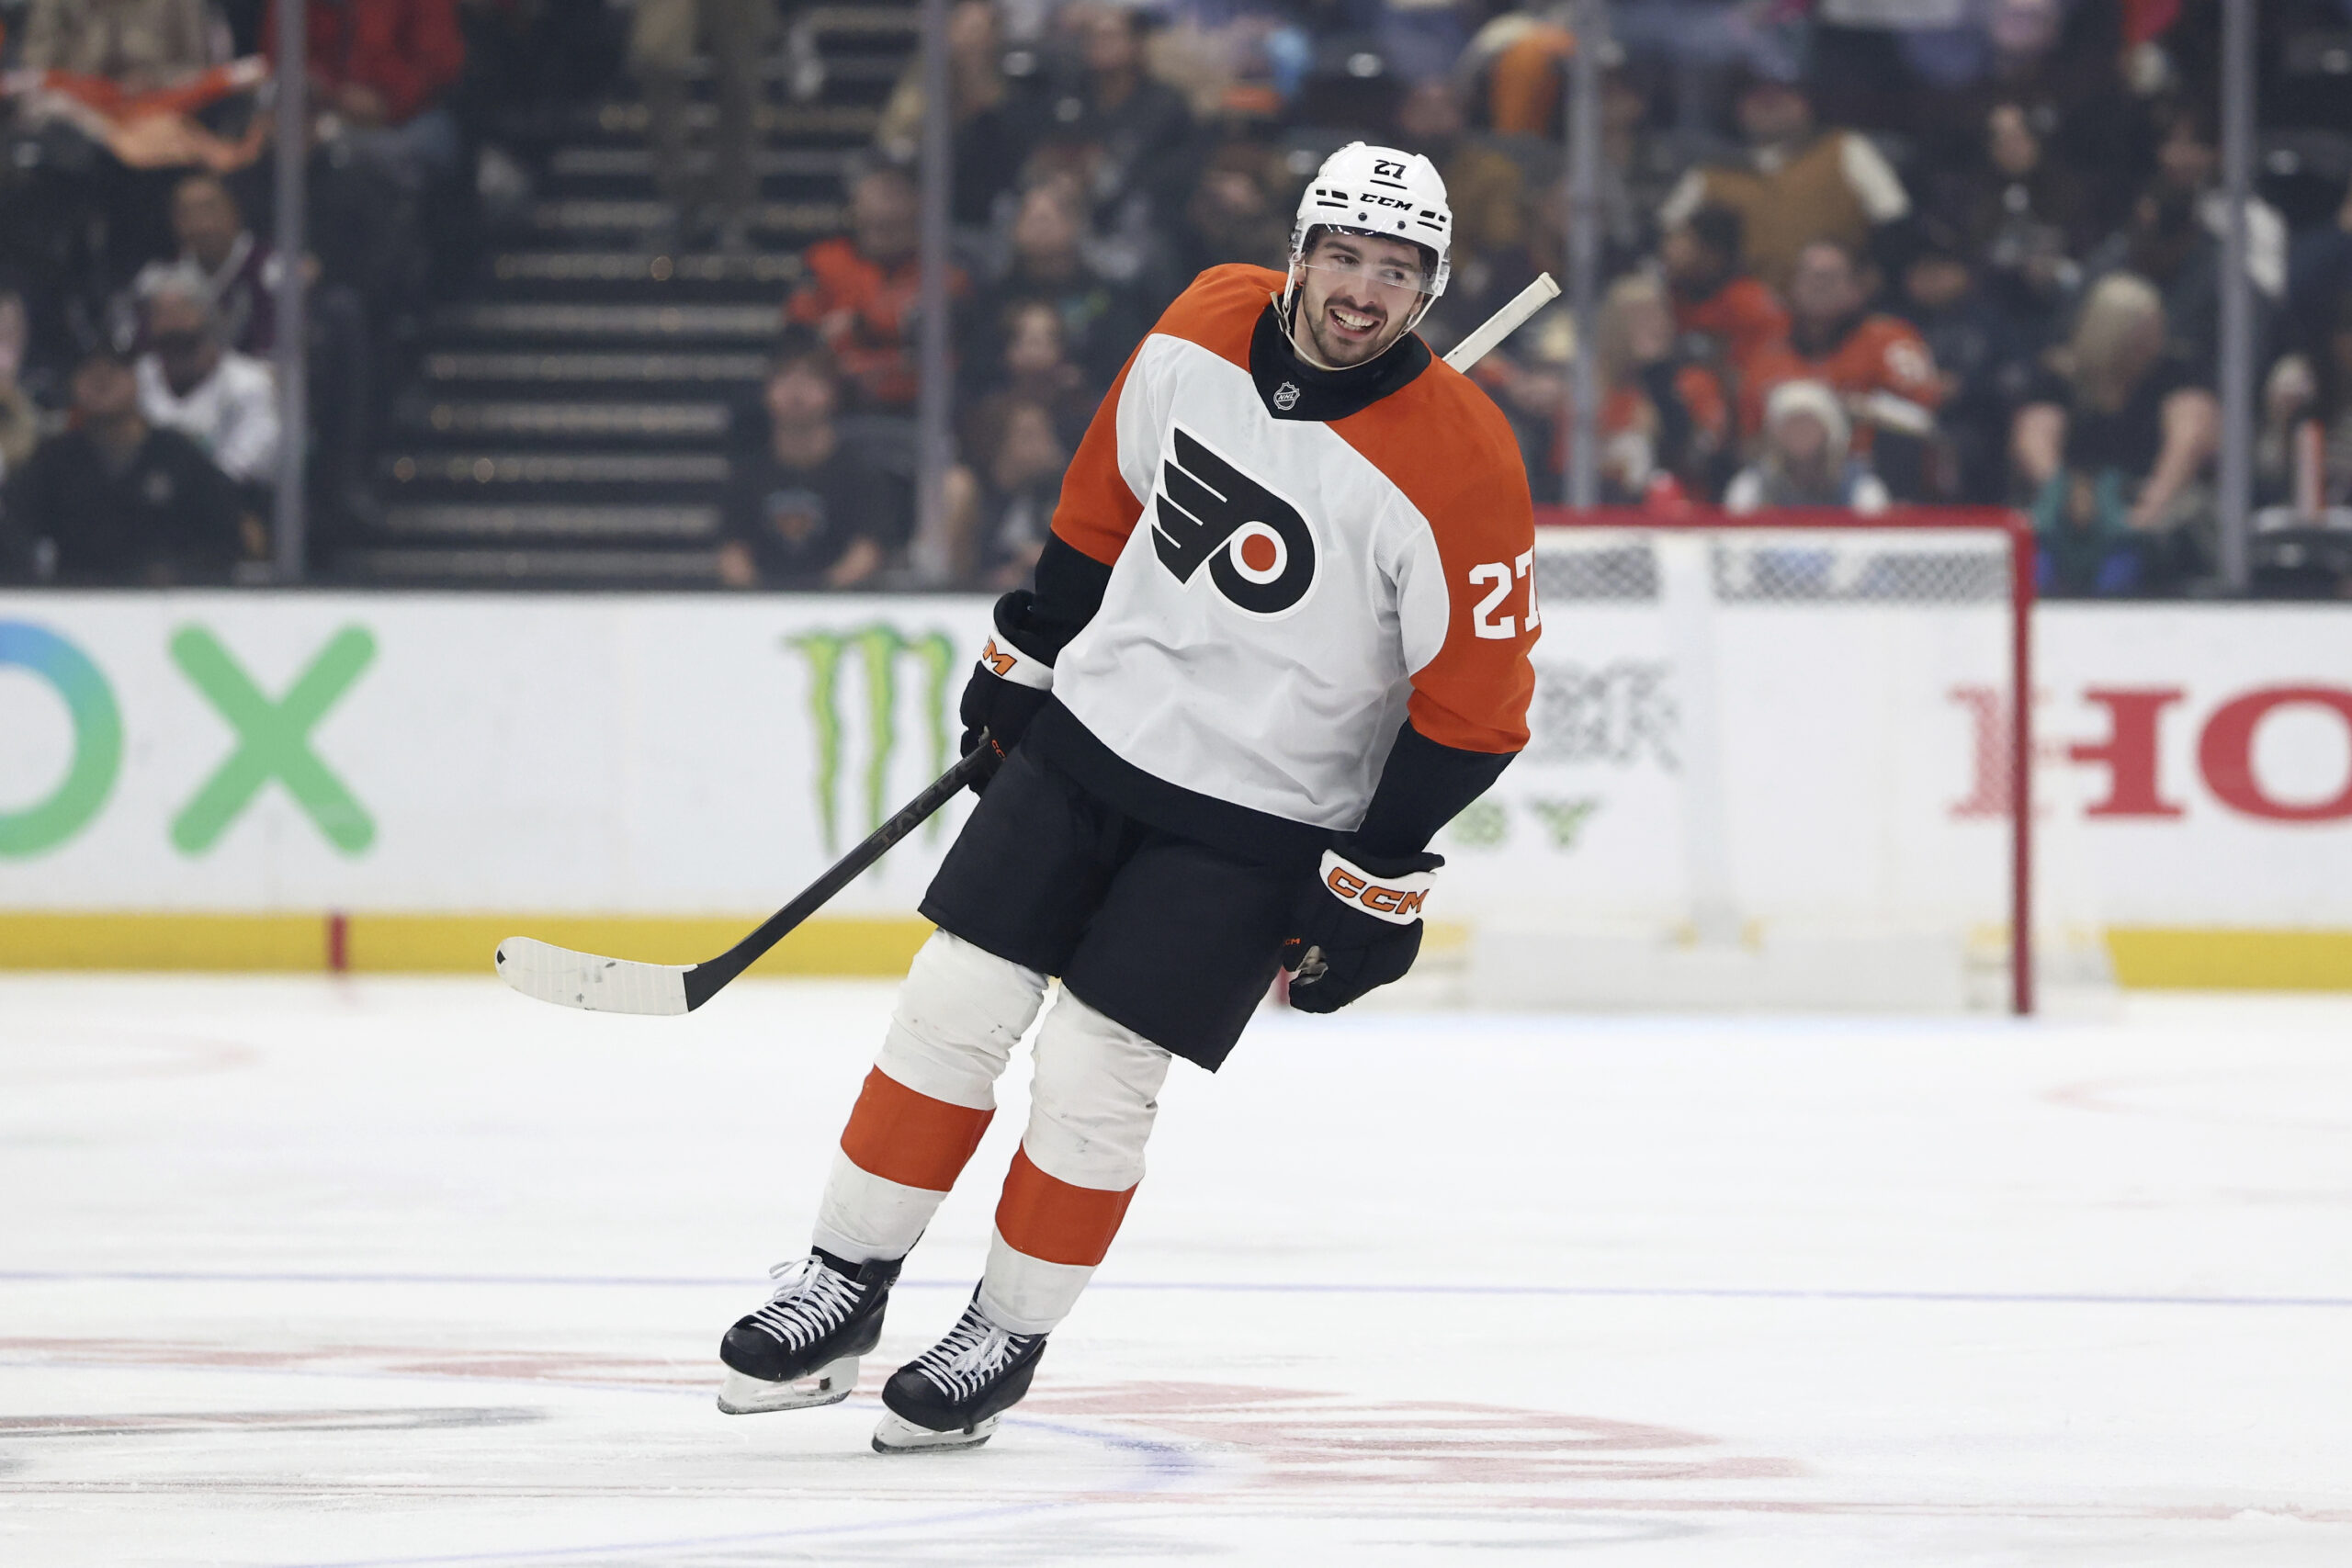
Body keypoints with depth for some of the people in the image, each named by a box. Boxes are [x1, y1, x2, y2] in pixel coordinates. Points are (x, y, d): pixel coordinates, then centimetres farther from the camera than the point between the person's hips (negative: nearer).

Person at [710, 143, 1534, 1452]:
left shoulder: (1457, 464, -21)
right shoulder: (1204, 332, -5)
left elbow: (1474, 701, -15)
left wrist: (1378, 885, -13)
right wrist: (1028, 654, 18)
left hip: (1260, 820, -4)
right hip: (1092, 730, 5)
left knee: (1095, 1075, -5)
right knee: (956, 1005, 1)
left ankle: (1007, 1338, 15)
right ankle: (845, 1289, 14)